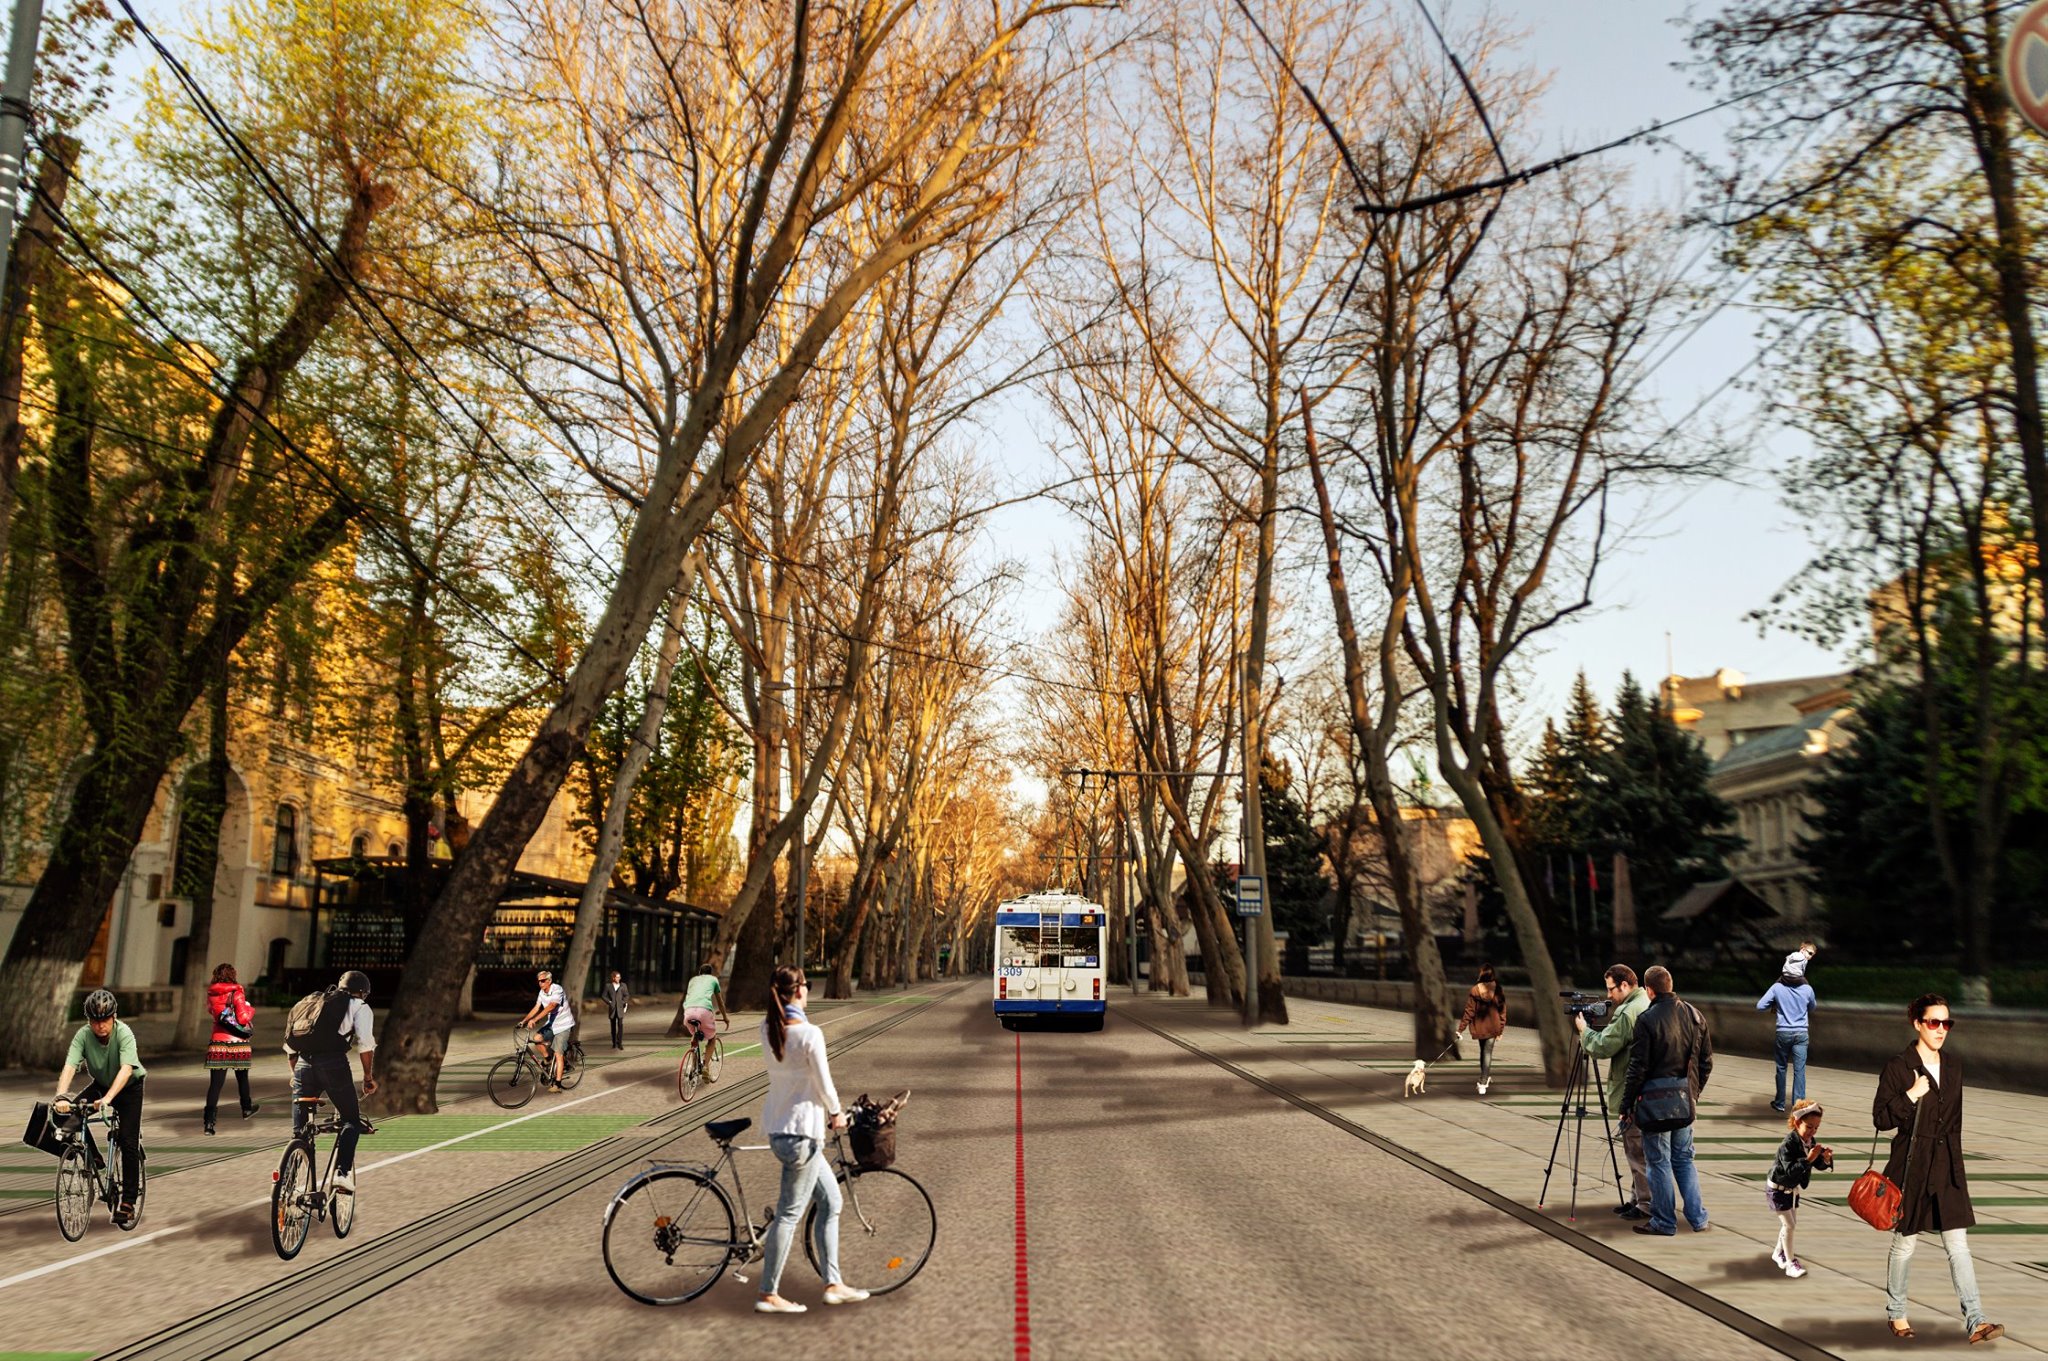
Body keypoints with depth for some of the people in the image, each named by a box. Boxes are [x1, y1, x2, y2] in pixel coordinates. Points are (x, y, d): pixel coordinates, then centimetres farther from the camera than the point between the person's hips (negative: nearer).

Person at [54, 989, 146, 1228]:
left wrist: (108, 1098, -53)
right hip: (100, 1084, 4)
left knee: (128, 1142, -11)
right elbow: (69, 1067, -31)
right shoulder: (83, 1035, -20)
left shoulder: (124, 1033, -29)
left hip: (128, 1087, -4)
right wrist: (61, 1095, -48)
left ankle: (128, 1201, -3)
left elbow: (126, 1069, -40)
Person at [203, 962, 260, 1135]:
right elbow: (243, 1017, -13)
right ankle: (246, 1109, 37)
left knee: (215, 1083, -2)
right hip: (238, 1043, -2)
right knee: (242, 1077, 20)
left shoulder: (211, 995, 3)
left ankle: (209, 1121, -12)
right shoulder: (236, 993, -8)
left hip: (218, 1043, 2)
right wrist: (250, 1009, 5)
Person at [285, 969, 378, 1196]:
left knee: (299, 1129, 13)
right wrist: (369, 1077, 6)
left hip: (303, 1063, 4)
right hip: (333, 1063, -4)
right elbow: (365, 1044, -1)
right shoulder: (359, 1006, 14)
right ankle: (342, 1173, -6)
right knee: (351, 1119, 10)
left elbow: (290, 1044, 26)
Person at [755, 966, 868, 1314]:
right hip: (802, 1133, -9)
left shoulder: (767, 1029, 0)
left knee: (830, 1201, 16)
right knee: (789, 1213, 1)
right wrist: (836, 1114, 4)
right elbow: (824, 1084, -11)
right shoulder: (809, 1034, -19)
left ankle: (833, 1285, 20)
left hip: (777, 1129, 9)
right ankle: (768, 1295, 9)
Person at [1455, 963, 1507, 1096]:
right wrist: (1501, 1029, 6)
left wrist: (1461, 1028, -7)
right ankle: (1483, 1082, -3)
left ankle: (1486, 1076, 35)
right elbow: (1502, 1011, -4)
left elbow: (1469, 1011, -12)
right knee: (1487, 1052, 4)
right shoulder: (1498, 991, -8)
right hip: (1493, 1027, 0)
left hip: (1479, 1027, 0)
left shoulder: (1475, 991, -14)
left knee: (1483, 1051, 21)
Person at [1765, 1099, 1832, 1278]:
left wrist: (1826, 1158, -24)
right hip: (1778, 1188, -8)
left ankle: (1778, 1253, 36)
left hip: (1792, 1189, 8)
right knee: (1788, 1224, -7)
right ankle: (1790, 1263, 3)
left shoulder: (1812, 1141, -7)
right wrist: (1808, 1159, -45)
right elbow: (1790, 1170, -36)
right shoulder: (1788, 1144, -30)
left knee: (1792, 1223, 17)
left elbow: (1819, 1166, -3)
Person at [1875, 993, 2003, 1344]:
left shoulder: (1954, 1065, 6)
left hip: (1948, 1165, 4)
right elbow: (1880, 1118, -11)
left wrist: (1952, 1155, 17)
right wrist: (1911, 1095, -23)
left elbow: (1955, 1117, 17)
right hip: (1911, 1165, -4)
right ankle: (1896, 1313, 23)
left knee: (1958, 1244, -1)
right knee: (1905, 1242, 8)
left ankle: (1975, 1321, 0)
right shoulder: (1898, 1067, -11)